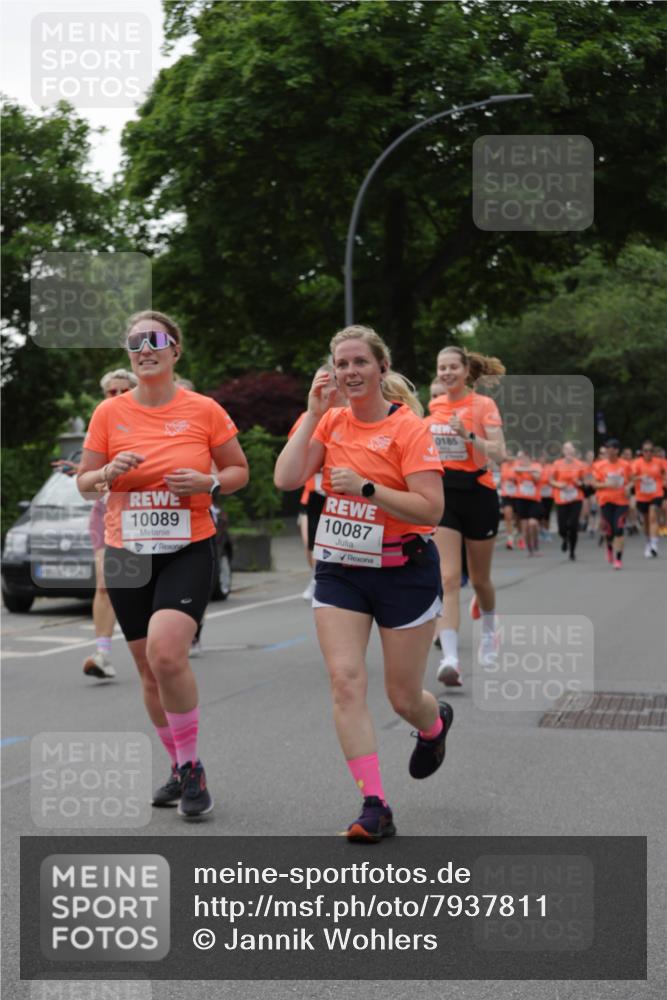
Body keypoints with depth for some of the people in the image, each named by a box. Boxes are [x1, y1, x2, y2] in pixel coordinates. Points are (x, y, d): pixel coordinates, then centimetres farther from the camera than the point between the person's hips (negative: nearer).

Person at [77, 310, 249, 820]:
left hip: (188, 551, -3)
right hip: (128, 554, 3)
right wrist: (110, 473, -13)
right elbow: (84, 482, 8)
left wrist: (206, 482, -13)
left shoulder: (204, 410, -4)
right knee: (150, 669, 10)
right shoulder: (110, 413, 1)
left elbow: (239, 470, 7)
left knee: (166, 652, -24)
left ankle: (192, 764, -6)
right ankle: (180, 768, 29)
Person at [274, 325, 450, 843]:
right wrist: (314, 413, -10)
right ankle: (375, 807, -8)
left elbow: (431, 509, -18)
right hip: (339, 570, 4)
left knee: (403, 697, 7)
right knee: (345, 681, -11)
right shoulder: (332, 421, 3)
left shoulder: (408, 427, -12)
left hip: (403, 572, -4)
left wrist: (366, 487, -25)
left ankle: (436, 724, 45)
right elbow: (286, 479, -10)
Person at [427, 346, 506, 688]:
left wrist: (468, 435, -30)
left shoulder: (483, 405, -8)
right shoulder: (434, 405, 6)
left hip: (478, 494, -2)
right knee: (448, 579, -12)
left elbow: (498, 452, -17)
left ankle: (489, 630, 47)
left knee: (479, 578, 14)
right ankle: (449, 658, -21)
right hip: (443, 495, 2)